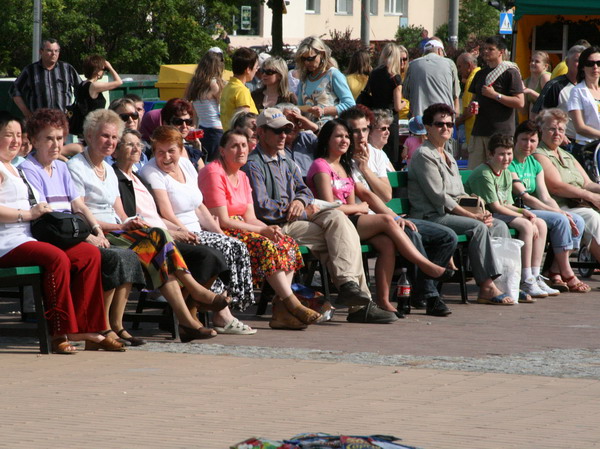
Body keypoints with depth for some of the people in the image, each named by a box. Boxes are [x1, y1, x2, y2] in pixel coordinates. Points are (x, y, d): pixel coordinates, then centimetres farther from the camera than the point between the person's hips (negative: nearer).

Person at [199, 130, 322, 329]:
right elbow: (222, 221, -17)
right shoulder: (214, 173, -11)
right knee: (266, 246, -29)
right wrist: (262, 230, -16)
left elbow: (250, 218, 12)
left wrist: (270, 229, -11)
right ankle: (293, 305, -26)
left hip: (240, 229, 9)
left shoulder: (242, 177, 18)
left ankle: (280, 309, -22)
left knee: (288, 244, -10)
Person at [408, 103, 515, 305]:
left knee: (499, 225, -4)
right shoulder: (424, 155, -7)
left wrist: (478, 211, 1)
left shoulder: (449, 157, 24)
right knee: (478, 227, -28)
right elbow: (439, 197, -15)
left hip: (453, 213, 9)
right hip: (431, 216, -9)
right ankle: (487, 287, -30)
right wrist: (472, 215, -16)